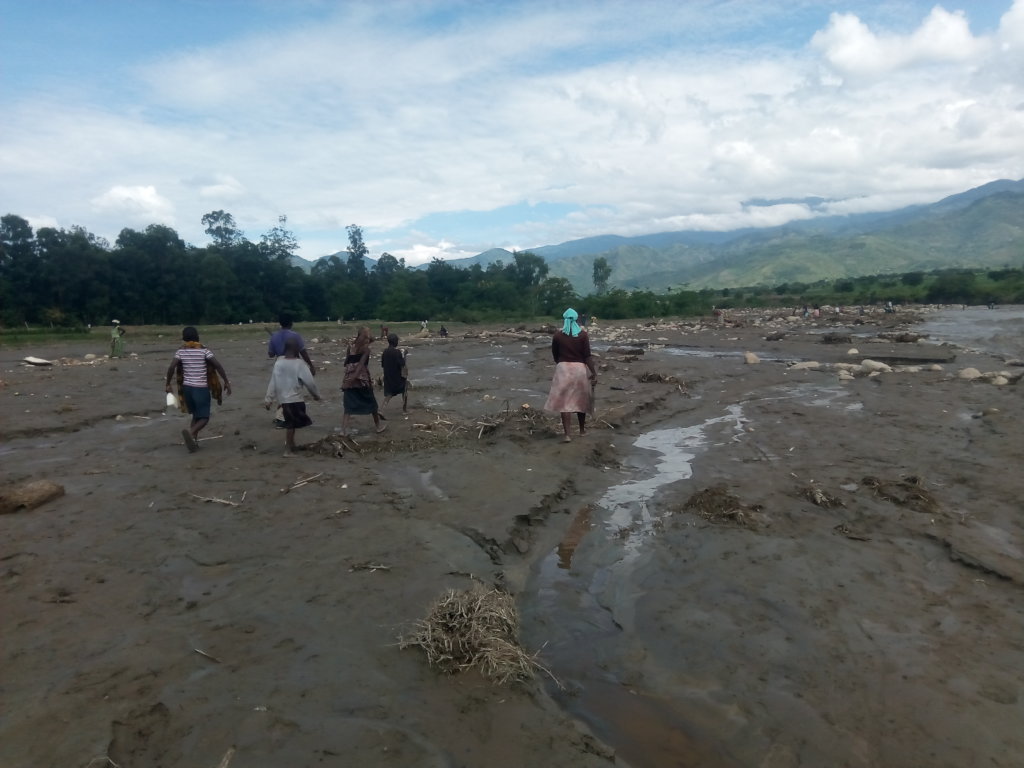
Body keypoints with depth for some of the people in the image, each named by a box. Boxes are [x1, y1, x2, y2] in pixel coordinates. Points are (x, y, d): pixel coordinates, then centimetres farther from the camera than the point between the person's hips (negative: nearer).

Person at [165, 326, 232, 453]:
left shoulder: (181, 351, 2)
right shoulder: (203, 350, -6)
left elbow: (172, 367, -7)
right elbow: (218, 365, -13)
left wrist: (168, 384, 3)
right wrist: (226, 382, -7)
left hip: (187, 387, 4)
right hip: (201, 388, -4)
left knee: (196, 415, 21)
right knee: (204, 418, 1)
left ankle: (193, 440, 12)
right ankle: (190, 432, -27)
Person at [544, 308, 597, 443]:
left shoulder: (558, 335, -1)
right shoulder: (583, 334, -3)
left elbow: (555, 354, 8)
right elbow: (587, 356, -7)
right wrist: (594, 373, -2)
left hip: (563, 369, -1)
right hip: (580, 369, 1)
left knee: (565, 402, -1)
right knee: (580, 400, 17)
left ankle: (567, 434, -9)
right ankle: (582, 430, 31)